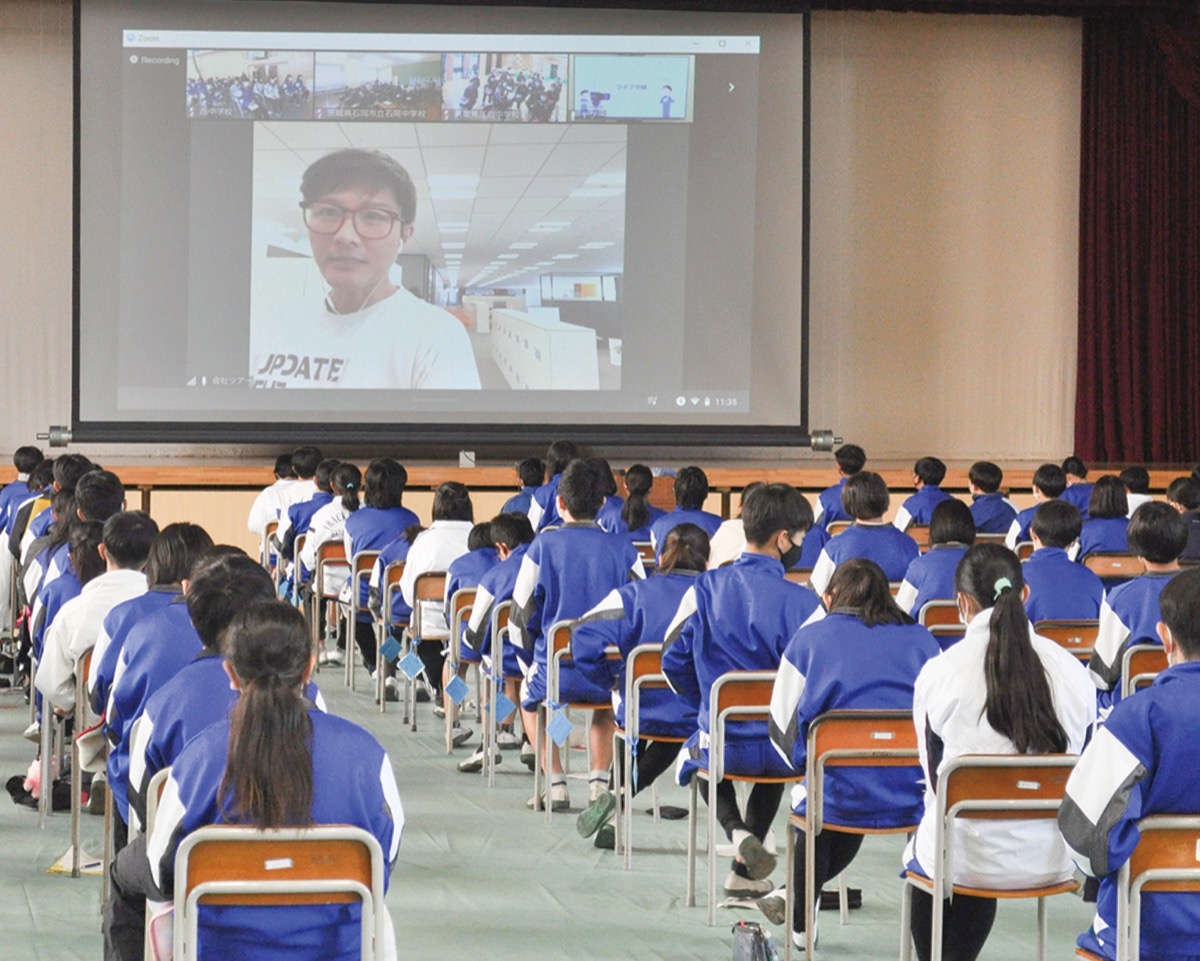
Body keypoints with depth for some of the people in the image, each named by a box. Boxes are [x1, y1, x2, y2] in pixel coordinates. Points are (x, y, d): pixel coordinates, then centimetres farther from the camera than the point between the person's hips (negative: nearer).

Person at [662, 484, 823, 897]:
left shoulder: (705, 589, -7)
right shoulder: (803, 603, -14)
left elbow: (674, 664, -1)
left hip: (722, 744, 0)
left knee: (694, 755, 37)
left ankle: (736, 830, 7)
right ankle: (745, 872, 33)